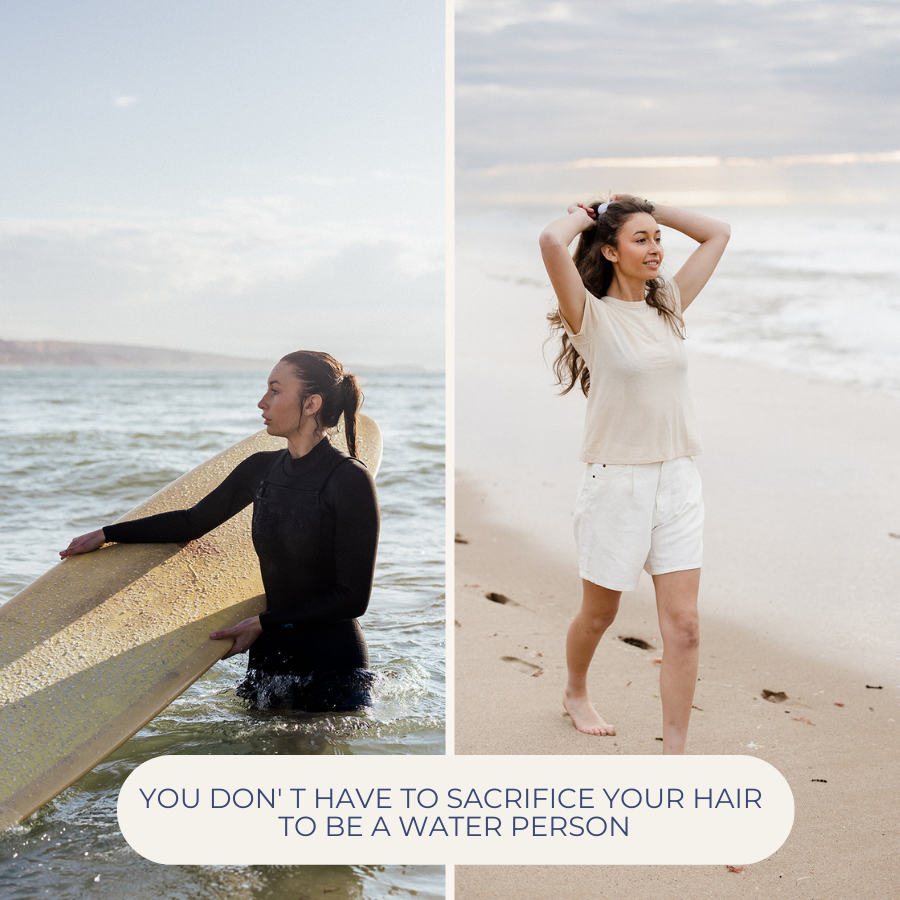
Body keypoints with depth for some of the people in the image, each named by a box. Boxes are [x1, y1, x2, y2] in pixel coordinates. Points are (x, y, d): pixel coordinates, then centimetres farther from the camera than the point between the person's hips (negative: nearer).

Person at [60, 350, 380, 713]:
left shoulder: (350, 480, -16)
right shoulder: (261, 469, 5)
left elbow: (353, 597, -16)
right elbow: (193, 522, 19)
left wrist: (264, 623, -14)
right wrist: (106, 534, 20)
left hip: (336, 672, -6)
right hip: (269, 661, 6)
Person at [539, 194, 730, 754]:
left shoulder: (669, 309, 9)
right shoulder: (593, 315, -8)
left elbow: (718, 234, 17)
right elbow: (552, 242, -25)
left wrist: (649, 208, 11)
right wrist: (584, 216, -5)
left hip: (679, 482, 4)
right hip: (617, 483, -4)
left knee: (684, 625, -4)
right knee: (599, 615, 16)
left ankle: (674, 756, 2)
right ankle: (577, 693, 46)